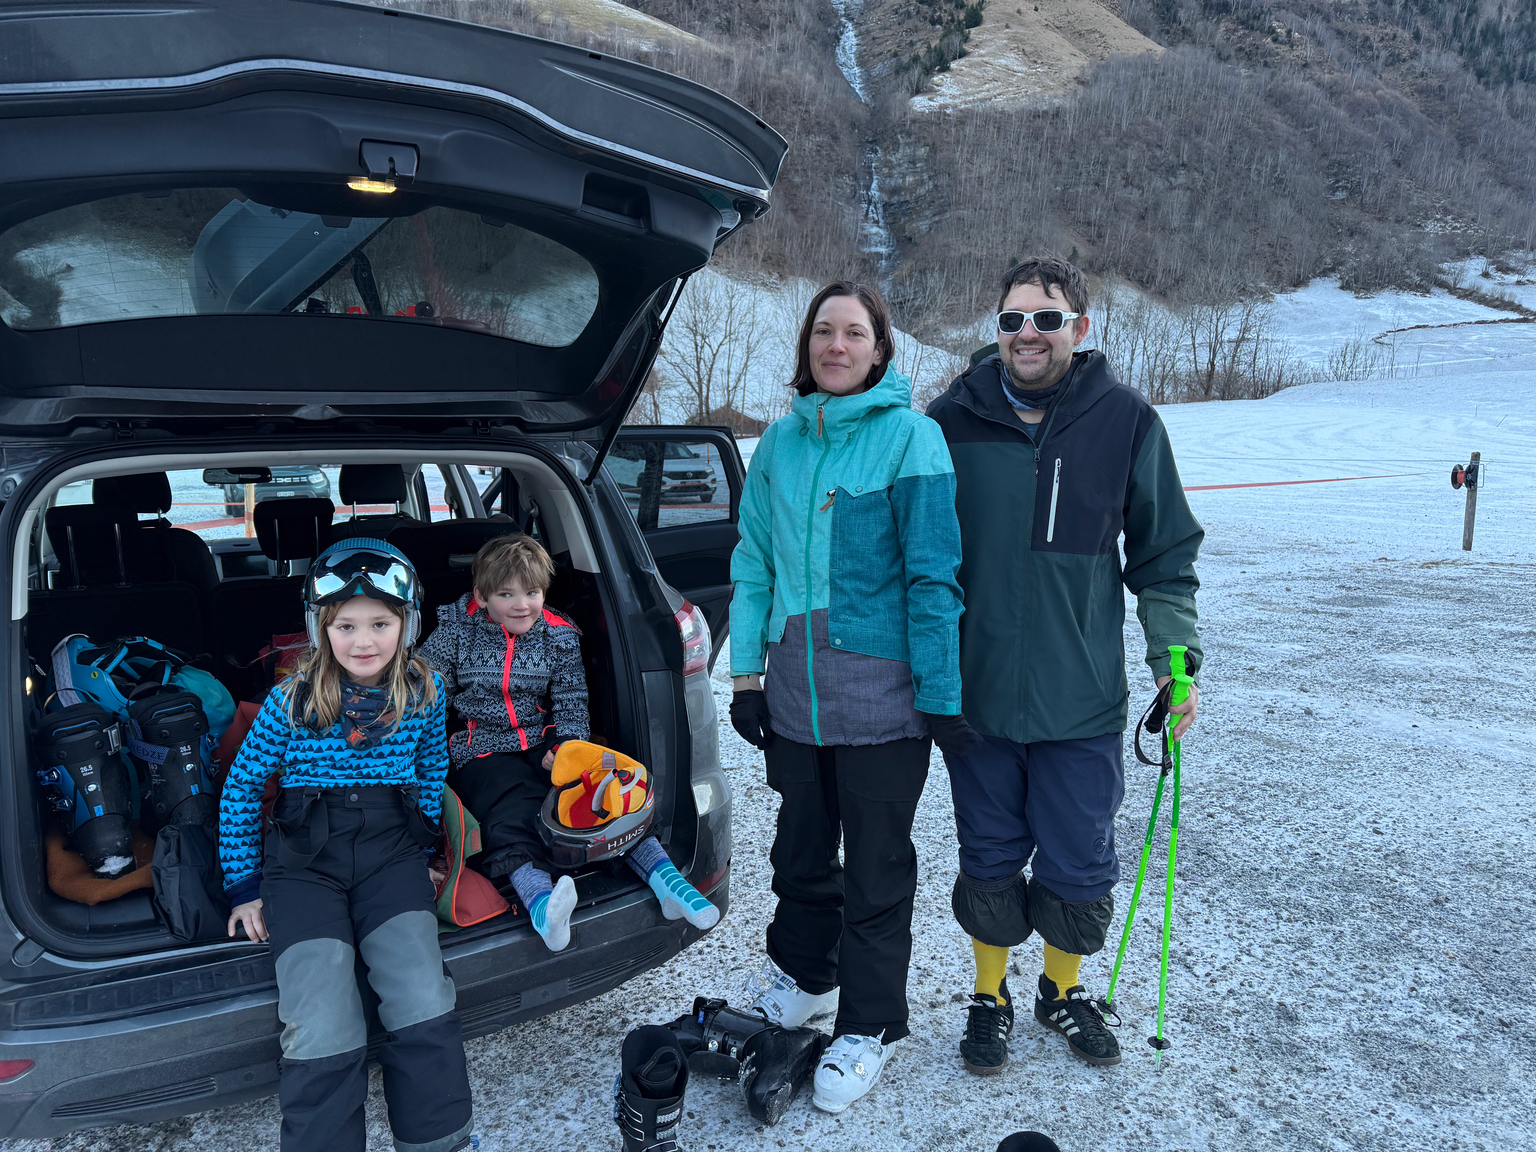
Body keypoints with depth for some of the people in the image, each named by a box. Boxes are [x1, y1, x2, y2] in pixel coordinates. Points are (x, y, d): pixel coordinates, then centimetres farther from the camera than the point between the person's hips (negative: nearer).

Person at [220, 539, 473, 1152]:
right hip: (304, 862, -1)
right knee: (324, 1036, -19)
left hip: (391, 854, 1)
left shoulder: (424, 691, 2)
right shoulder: (292, 700, -5)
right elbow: (241, 787, 5)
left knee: (426, 1012, -18)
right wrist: (244, 887, 7)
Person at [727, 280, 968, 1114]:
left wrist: (942, 695, -12)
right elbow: (754, 562, 10)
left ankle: (869, 1023, 27)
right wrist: (746, 672, 7)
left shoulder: (911, 438, -9)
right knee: (801, 845, 21)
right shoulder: (780, 442, 6)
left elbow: (933, 572, -11)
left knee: (876, 865, 9)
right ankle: (802, 970, 45)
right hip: (793, 691, 5)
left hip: (881, 693, -4)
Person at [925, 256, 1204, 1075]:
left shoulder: (1126, 422, -3)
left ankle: (1063, 990, 40)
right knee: (989, 860, 15)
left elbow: (1165, 556, 6)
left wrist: (1176, 659, 0)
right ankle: (990, 998, 37)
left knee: (1078, 866, 12)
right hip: (974, 693, 0)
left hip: (1083, 699, 0)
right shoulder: (952, 421, -3)